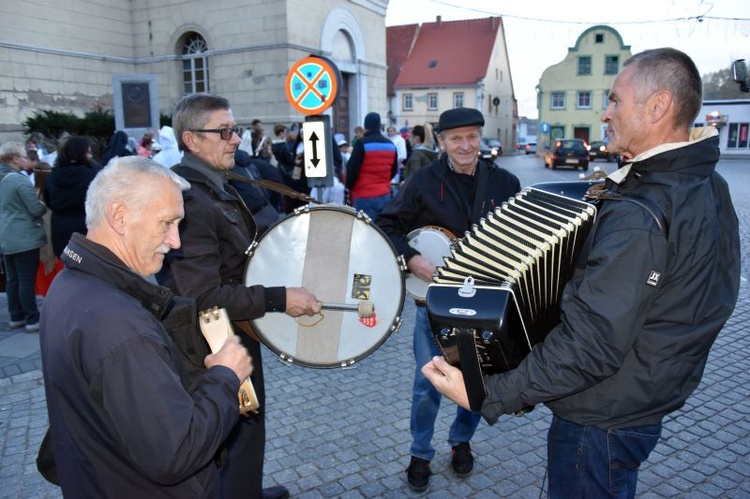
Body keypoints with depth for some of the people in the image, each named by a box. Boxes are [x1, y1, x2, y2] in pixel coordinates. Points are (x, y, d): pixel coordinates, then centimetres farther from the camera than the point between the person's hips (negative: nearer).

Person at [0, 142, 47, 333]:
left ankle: (16, 317, 21)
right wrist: (44, 205, 3)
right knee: (26, 280, -4)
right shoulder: (19, 180, -16)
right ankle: (32, 319, 2)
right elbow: (36, 209, -18)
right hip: (25, 238, -8)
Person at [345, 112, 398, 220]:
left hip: (365, 197, -6)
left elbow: (352, 169, -10)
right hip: (385, 196, 6)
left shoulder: (362, 143, -11)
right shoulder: (391, 144, 9)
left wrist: (349, 187, 6)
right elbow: (394, 170, 16)